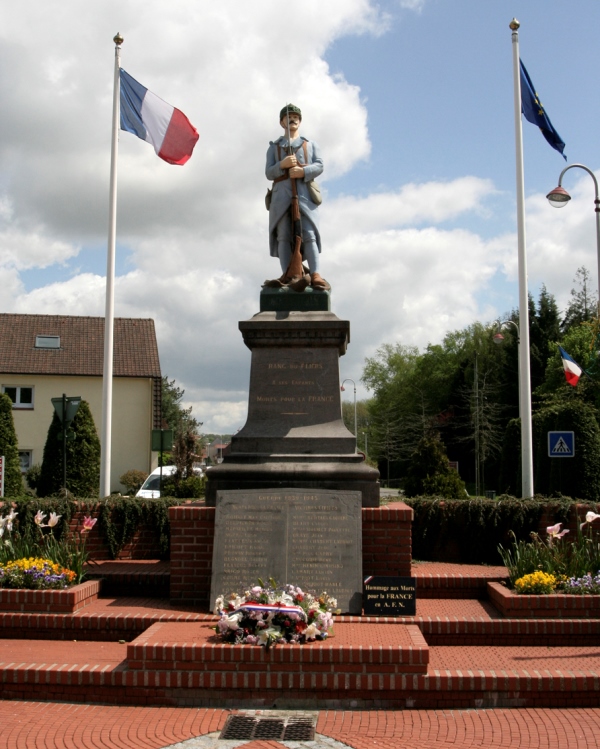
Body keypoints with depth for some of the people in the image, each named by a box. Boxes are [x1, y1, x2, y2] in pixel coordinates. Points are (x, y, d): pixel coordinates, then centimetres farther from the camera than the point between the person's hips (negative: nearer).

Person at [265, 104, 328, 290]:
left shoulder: (311, 144, 23)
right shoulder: (274, 147, 22)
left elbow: (319, 166, 6)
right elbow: (269, 173, 9)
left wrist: (303, 171, -14)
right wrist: (283, 164, -11)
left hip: (305, 194, -1)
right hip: (282, 194, 1)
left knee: (308, 234, -13)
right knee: (284, 235, -9)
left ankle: (315, 275, -24)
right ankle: (287, 275, -15)